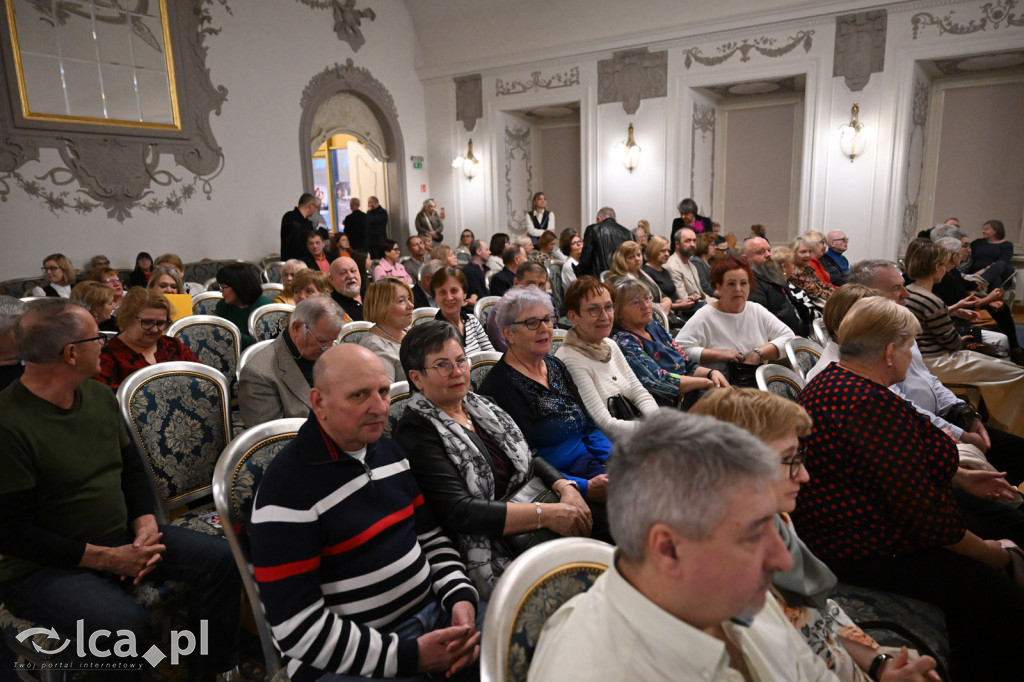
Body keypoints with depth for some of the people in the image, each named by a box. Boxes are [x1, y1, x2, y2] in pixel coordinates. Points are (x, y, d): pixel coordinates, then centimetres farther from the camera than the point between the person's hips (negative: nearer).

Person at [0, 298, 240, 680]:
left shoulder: (99, 395, 4)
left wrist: (146, 524, -6)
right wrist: (107, 559, -18)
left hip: (121, 540, 7)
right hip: (46, 567, -7)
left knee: (220, 558, -7)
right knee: (126, 624, -33)